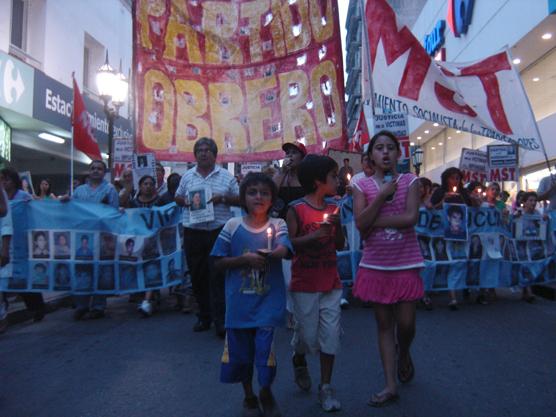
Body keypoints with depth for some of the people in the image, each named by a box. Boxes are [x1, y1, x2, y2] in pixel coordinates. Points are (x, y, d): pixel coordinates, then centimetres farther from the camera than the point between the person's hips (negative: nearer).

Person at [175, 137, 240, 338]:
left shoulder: (226, 176, 5)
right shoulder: (187, 176, 12)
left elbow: (239, 199, 5)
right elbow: (177, 197, 19)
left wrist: (223, 198, -13)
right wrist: (185, 201, -4)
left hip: (219, 231, -3)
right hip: (193, 232, 3)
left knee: (218, 276, -6)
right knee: (197, 276, 9)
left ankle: (220, 321, 0)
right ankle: (204, 317, 24)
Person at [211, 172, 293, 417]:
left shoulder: (278, 225, -2)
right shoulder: (232, 226, -1)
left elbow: (283, 251, -20)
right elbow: (218, 263, -1)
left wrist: (269, 255, -39)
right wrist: (246, 259, -15)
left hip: (268, 301, -1)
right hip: (239, 302, 2)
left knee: (265, 348, 1)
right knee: (240, 350, 13)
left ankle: (266, 393, 32)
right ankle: (248, 395, 40)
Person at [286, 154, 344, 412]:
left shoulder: (333, 208, 6)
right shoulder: (296, 209, -9)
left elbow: (340, 245, 11)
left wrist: (337, 225, -6)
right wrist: (316, 234, -23)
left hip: (331, 282, 4)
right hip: (304, 284, -4)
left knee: (330, 334, 4)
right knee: (307, 334, 7)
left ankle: (326, 387, 18)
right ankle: (298, 360, 40)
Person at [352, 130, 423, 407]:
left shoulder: (410, 181, -1)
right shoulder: (362, 186, 1)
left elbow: (410, 218, -15)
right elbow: (360, 224, -12)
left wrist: (374, 222, -14)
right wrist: (382, 195, -17)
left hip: (406, 263, -1)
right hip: (375, 264, 1)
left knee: (405, 323, 5)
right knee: (384, 323, 9)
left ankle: (404, 355, 41)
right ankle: (390, 385, 20)